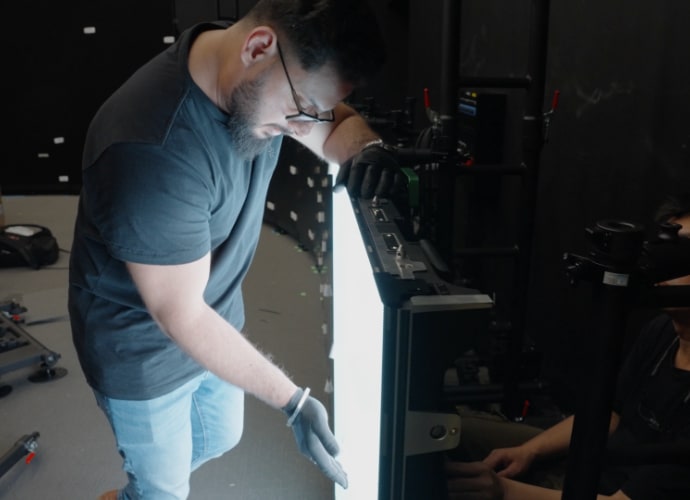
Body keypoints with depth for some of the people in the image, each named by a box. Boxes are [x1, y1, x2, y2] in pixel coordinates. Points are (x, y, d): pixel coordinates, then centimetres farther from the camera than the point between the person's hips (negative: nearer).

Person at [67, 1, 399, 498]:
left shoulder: (256, 81, -15)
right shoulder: (152, 151, -39)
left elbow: (339, 126, 0)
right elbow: (180, 316, -31)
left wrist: (366, 149, -24)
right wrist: (293, 402, -29)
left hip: (217, 315, 7)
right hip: (144, 347, -7)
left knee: (221, 438, 30)